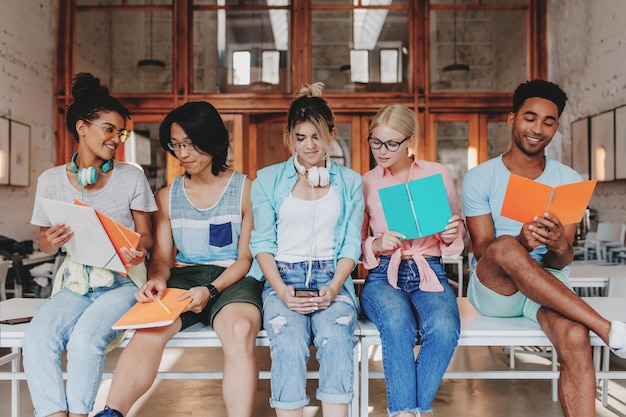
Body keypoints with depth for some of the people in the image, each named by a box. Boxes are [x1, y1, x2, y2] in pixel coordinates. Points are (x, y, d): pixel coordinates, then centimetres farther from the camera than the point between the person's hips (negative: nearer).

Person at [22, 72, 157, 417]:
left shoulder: (131, 177, 1)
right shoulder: (51, 180, 5)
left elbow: (145, 234, 5)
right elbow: (45, 244, 10)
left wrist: (140, 251, -19)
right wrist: (52, 242, -14)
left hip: (121, 282, -2)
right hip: (74, 283, 2)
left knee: (84, 338, -28)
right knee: (35, 340, -25)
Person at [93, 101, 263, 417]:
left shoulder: (245, 189, 3)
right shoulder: (167, 196, 15)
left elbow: (246, 257, 0)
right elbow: (161, 257, 12)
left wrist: (212, 290, -16)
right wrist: (156, 280, -13)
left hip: (232, 280, -2)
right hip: (183, 277, 3)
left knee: (240, 331, -36)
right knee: (148, 330, -30)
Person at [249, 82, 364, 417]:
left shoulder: (350, 182, 13)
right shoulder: (268, 180, 11)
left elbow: (351, 244, 7)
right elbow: (262, 243, 4)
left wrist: (334, 286, -11)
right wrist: (281, 290, -12)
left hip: (332, 278, 1)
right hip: (283, 278, 0)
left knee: (336, 341, -30)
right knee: (289, 347, -29)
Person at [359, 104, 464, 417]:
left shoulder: (438, 175, 8)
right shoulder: (365, 183, 7)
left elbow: (457, 234, 15)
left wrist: (452, 235, -8)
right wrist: (376, 245, -11)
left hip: (429, 273, 1)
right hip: (383, 276, 0)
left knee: (444, 327, -31)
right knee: (398, 323, -34)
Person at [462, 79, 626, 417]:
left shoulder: (568, 181, 5)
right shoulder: (479, 178, -2)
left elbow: (561, 262, 1)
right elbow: (483, 251, -8)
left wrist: (559, 247, -25)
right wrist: (520, 243, -30)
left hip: (548, 287, 2)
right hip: (492, 289, -1)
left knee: (575, 340, -32)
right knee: (506, 247, -36)